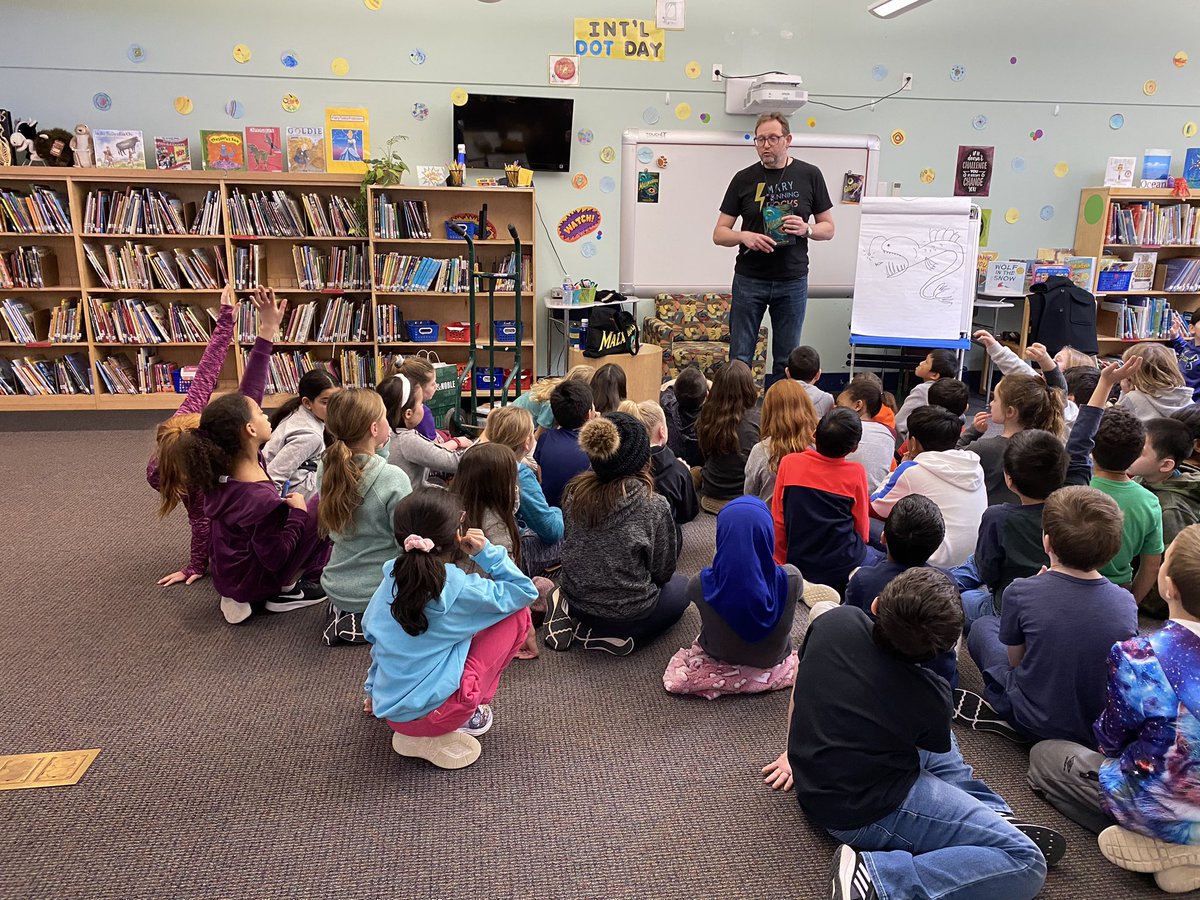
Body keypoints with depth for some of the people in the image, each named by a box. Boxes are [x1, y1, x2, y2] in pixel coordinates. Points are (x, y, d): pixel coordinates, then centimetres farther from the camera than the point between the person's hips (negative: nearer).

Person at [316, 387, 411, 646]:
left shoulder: (325, 470, -8)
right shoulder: (394, 479, -25)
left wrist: (380, 451, -1)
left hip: (337, 588, 7)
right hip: (381, 592, -7)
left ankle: (344, 615, 11)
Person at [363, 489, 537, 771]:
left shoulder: (390, 581, 0)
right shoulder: (459, 589, -16)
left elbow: (374, 639, 14)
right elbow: (525, 591, -5)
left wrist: (373, 690, 30)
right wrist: (486, 552, -6)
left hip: (389, 711, 7)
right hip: (434, 712, -6)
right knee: (517, 614, 1)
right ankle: (468, 716, 5)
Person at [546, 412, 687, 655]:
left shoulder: (574, 492, -10)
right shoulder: (654, 506, -20)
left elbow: (568, 546, 5)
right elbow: (663, 571, -7)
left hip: (577, 601, 5)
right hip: (629, 614, -5)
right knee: (680, 586, 23)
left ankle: (577, 621, 8)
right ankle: (613, 635, 2)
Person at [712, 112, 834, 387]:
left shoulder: (810, 175, 3)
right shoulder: (744, 179, 3)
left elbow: (828, 228, 8)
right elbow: (719, 233, 3)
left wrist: (806, 229, -13)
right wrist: (744, 236, -18)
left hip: (793, 281, 1)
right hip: (749, 279, 0)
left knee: (787, 361, 7)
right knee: (740, 358, 3)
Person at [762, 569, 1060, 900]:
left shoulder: (835, 621, -8)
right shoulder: (929, 698, -17)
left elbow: (800, 693, 11)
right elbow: (936, 748, 9)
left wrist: (799, 755, 28)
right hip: (869, 812, -7)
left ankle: (992, 817, 14)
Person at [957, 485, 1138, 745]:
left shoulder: (1021, 592, -22)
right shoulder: (1126, 603, -14)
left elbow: (1015, 659, -6)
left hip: (1037, 722, -3)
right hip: (1104, 726, 3)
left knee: (984, 626, 17)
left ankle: (1000, 710, 9)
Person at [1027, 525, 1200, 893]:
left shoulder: (1139, 656, -29)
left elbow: (1111, 739, -12)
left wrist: (1102, 731, 10)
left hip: (1164, 811, -6)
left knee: (1045, 755, 16)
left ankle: (1161, 847, 2)